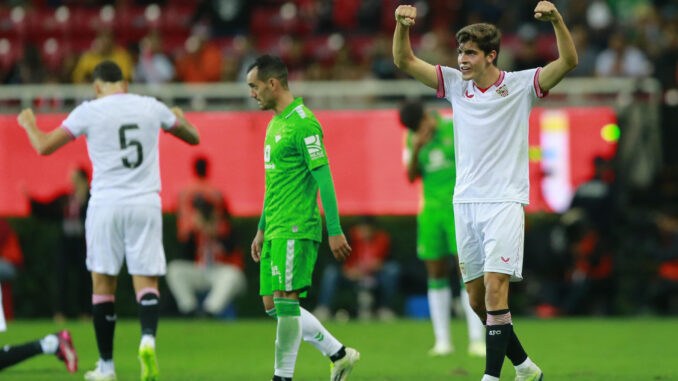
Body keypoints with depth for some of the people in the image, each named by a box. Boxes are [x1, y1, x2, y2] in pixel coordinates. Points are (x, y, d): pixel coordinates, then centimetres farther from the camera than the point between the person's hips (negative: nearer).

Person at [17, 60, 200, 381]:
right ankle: (148, 338, -27)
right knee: (146, 279, 3)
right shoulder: (151, 107, 6)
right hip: (145, 204, 2)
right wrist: (177, 116, 42)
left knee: (103, 282, 8)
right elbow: (193, 137, 20)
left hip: (106, 204, -1)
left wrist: (28, 123, 20)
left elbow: (44, 147, 0)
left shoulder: (89, 112, -2)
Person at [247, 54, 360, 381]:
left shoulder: (302, 123, -12)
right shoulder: (275, 123, 17)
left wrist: (335, 230, -18)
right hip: (275, 230, 10)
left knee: (285, 300, -11)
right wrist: (261, 229, 26)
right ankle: (339, 355, 18)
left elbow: (324, 178, -15)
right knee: (273, 304, 9)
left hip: (296, 229, -10)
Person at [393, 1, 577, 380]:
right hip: (466, 202, 5)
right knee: (478, 300, 6)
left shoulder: (521, 85, -2)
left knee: (495, 289, -17)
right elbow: (404, 61, 8)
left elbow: (568, 62, -13)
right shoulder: (455, 83, 9)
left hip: (505, 202, -5)